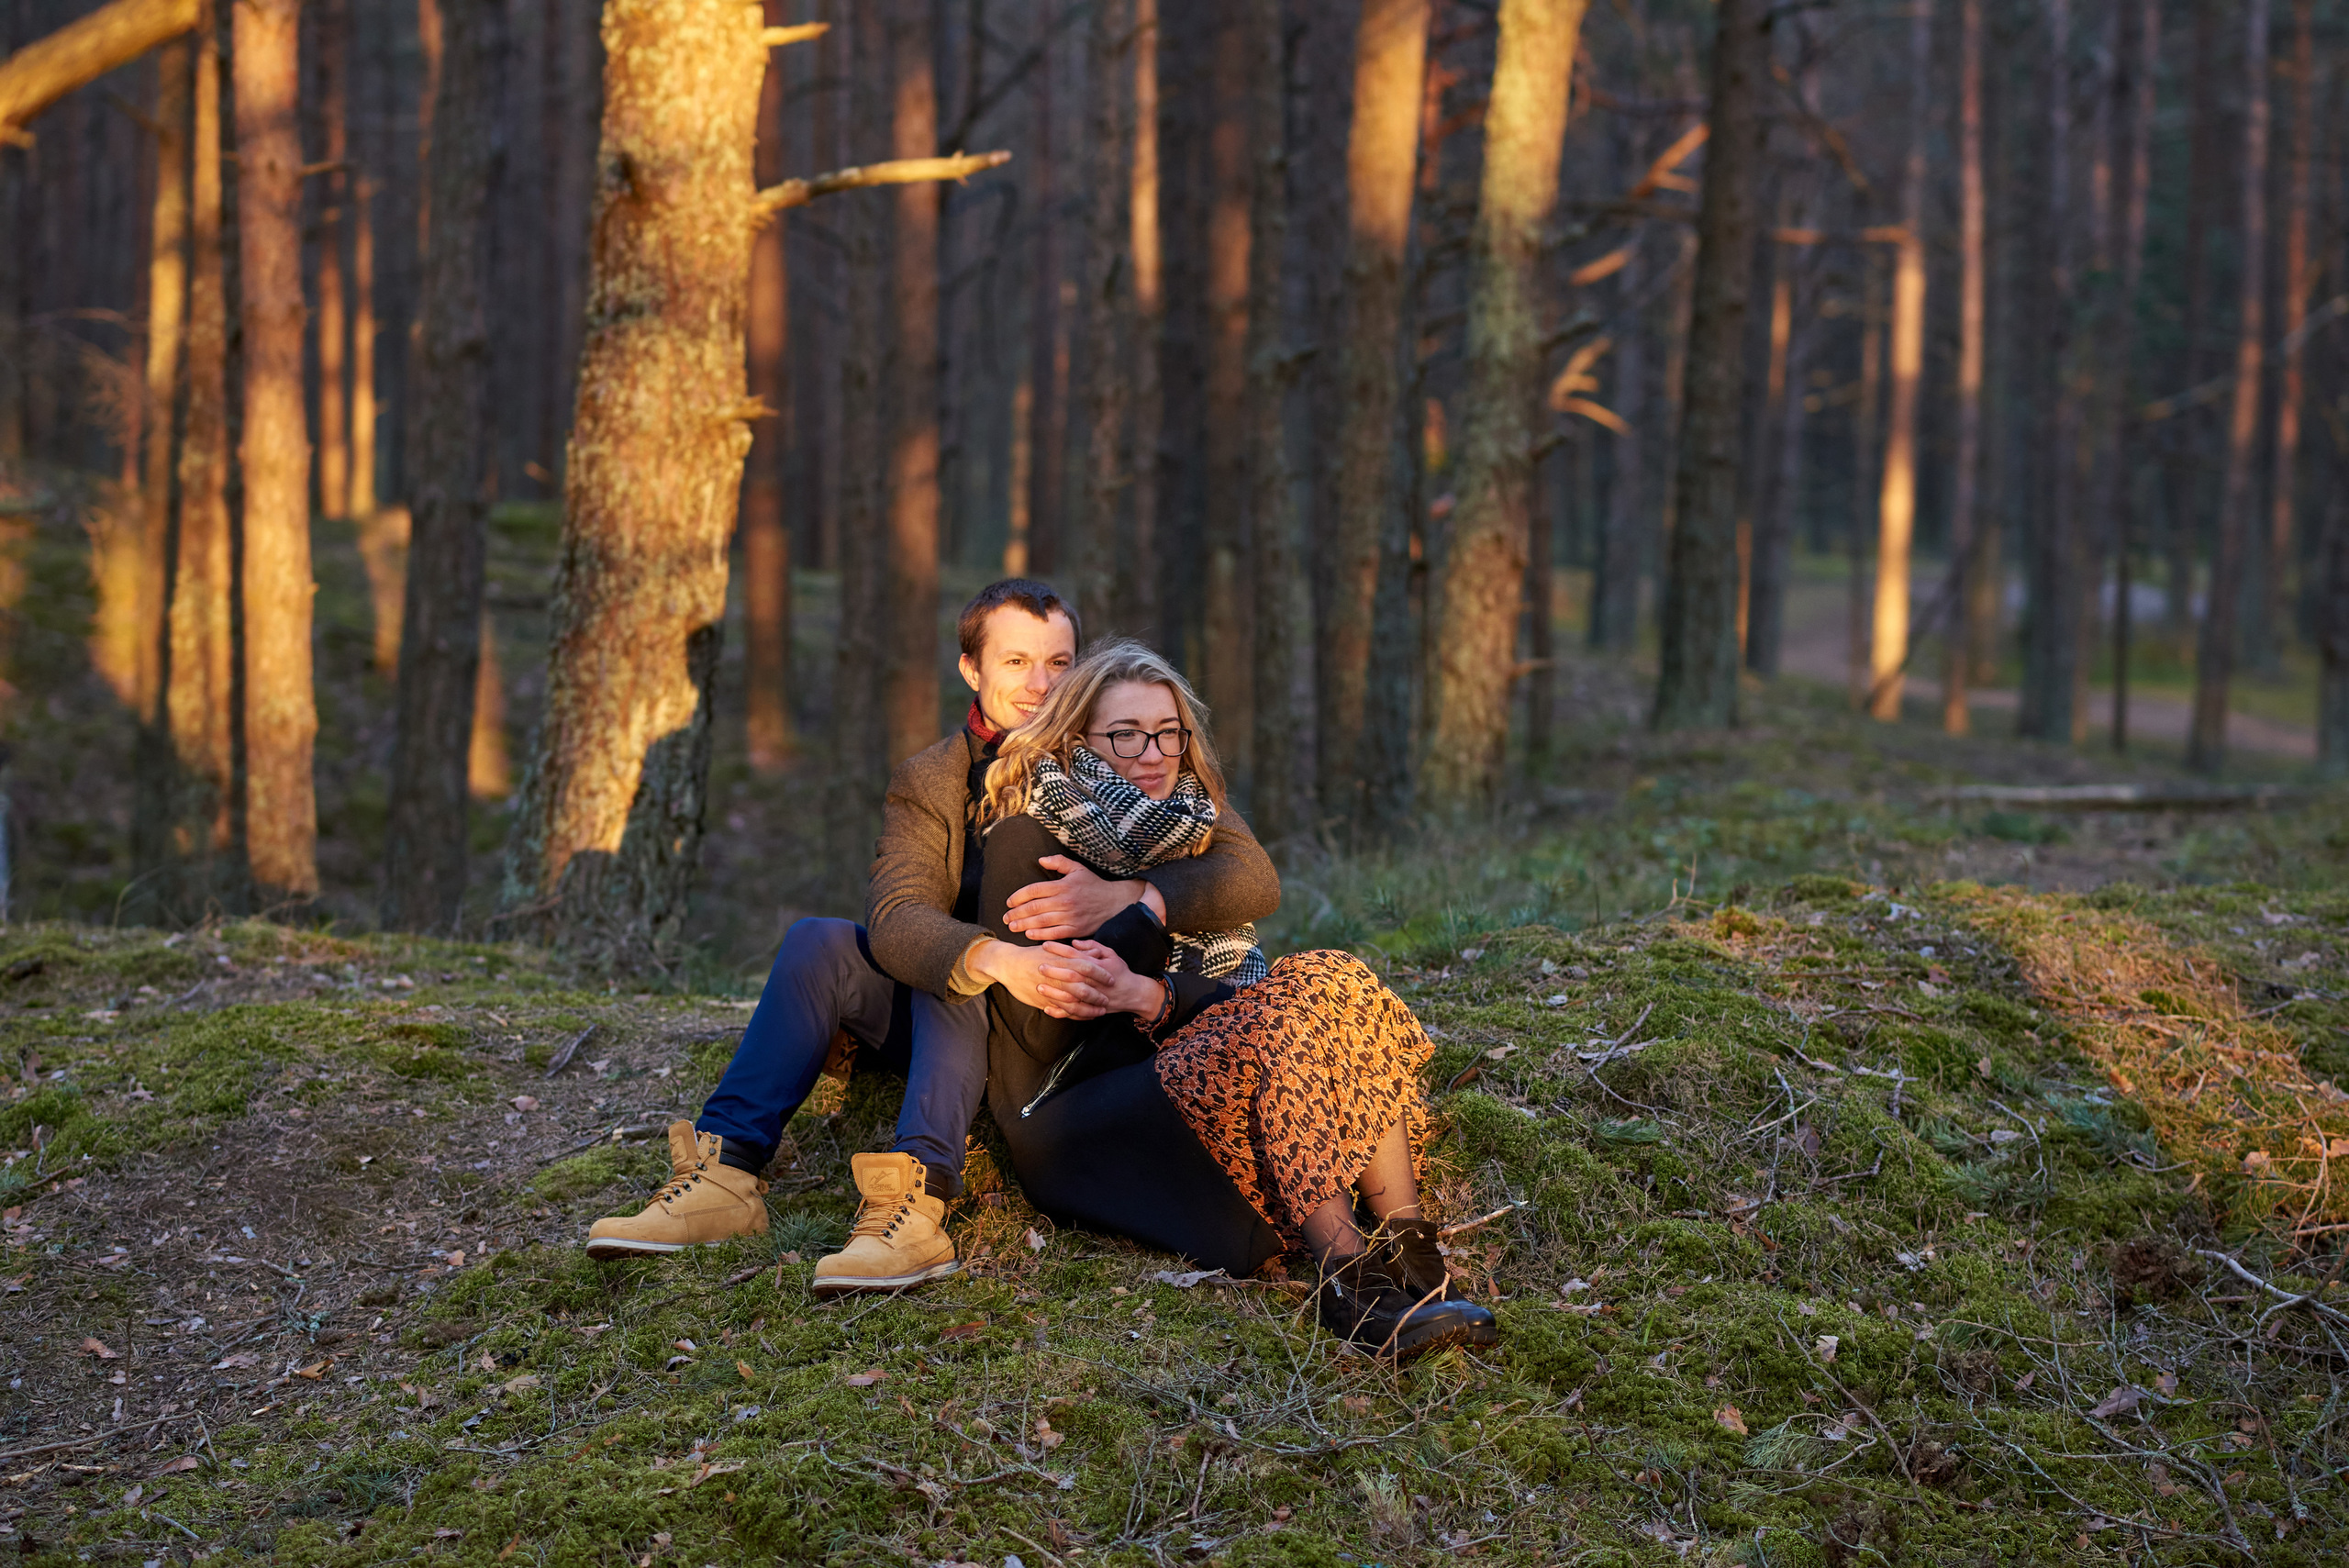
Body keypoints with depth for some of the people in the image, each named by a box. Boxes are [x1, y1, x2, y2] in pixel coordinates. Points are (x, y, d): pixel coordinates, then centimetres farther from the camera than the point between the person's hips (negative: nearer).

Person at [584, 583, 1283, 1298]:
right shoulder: (928, 784, 2)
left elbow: (1253, 879, -15)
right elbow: (896, 920, -18)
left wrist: (1125, 896, -34)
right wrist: (997, 959, -41)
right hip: (970, 1026, 4)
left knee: (950, 977, -30)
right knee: (818, 943, -15)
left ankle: (916, 1205, -50)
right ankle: (726, 1175, -23)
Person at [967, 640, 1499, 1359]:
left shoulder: (1185, 834, 17)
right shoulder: (1028, 840, -3)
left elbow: (1244, 984, 3)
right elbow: (1034, 1032, -12)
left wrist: (1148, 996, -19)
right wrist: (1148, 908, -14)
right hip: (1072, 1117, -6)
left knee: (1333, 985, -20)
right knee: (1286, 1023, -29)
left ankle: (1409, 1254, -32)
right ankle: (1346, 1269, -37)